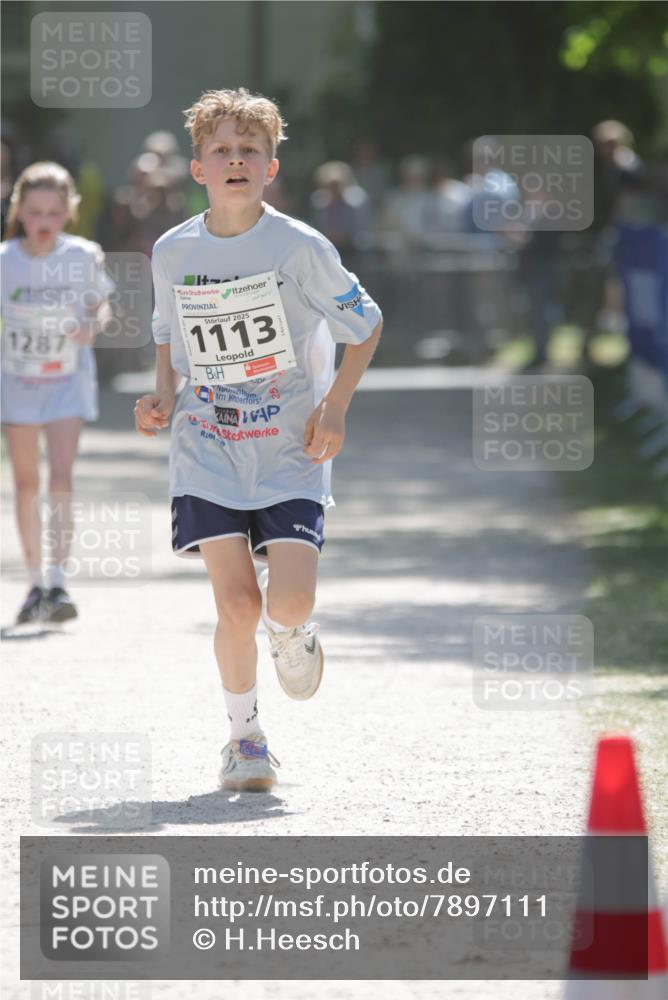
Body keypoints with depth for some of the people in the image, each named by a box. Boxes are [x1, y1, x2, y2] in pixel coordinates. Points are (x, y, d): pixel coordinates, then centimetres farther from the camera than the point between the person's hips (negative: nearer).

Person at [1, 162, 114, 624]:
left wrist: (93, 326, -19)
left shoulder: (83, 256, -11)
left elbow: (101, 306, 2)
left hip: (69, 381, -2)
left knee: (61, 479, -15)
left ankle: (58, 584, -15)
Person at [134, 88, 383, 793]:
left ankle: (291, 634, 24)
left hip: (289, 451, -2)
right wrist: (163, 397, 2)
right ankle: (243, 735, 12)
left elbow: (366, 326, 3)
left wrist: (335, 405, -7)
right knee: (235, 604, -10)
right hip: (208, 452, 2)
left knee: (289, 601, -15)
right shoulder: (172, 253, 1)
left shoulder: (300, 247, -8)